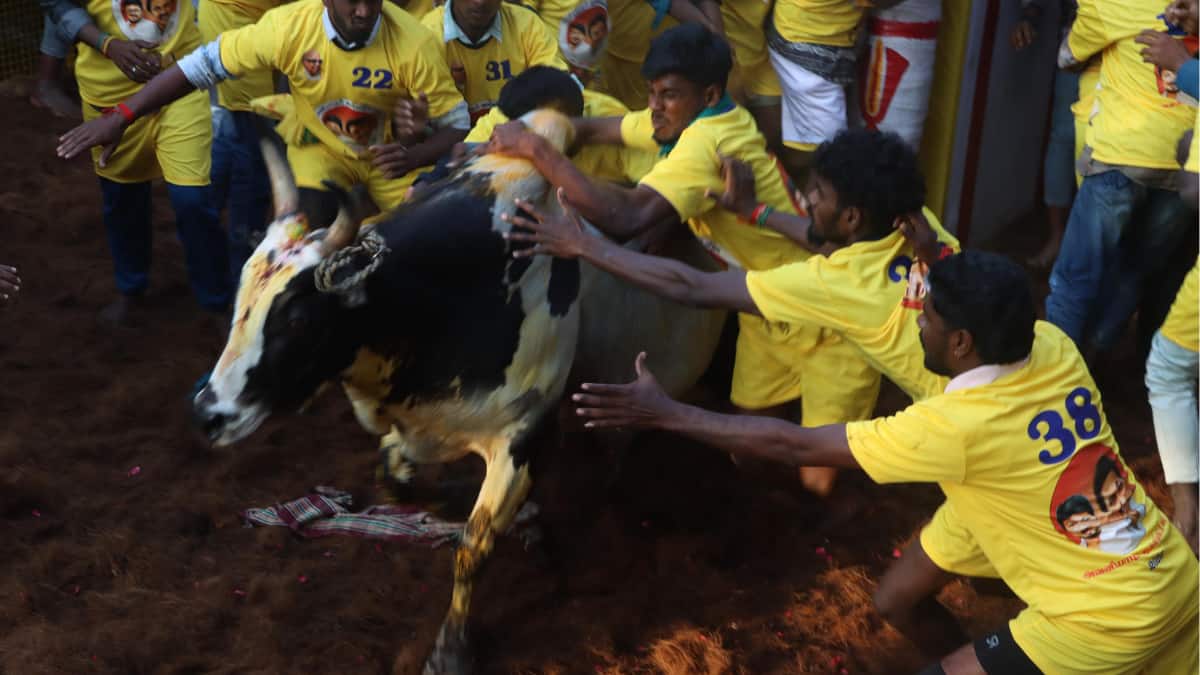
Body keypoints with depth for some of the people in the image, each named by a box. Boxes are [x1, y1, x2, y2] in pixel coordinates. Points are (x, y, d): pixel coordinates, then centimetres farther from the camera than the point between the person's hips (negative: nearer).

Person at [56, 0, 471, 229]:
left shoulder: (414, 44, -28)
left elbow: (456, 126, -19)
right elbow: (202, 65, -17)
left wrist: (411, 157, -41)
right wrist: (120, 118, -20)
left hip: (394, 152, 0)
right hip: (321, 145, 0)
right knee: (312, 228, -26)